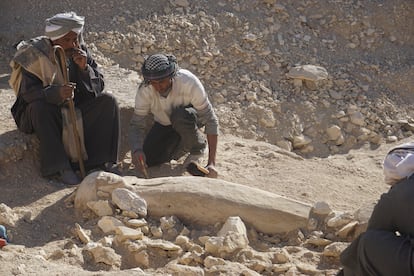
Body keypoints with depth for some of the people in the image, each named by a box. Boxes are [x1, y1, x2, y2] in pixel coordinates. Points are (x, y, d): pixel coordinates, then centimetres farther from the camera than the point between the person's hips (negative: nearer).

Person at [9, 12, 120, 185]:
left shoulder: (81, 52, -7)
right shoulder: (35, 54, -19)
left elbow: (98, 87, -6)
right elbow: (27, 92, -27)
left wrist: (84, 68, -26)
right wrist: (56, 93, -45)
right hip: (45, 113, -4)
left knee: (108, 101, -15)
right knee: (39, 107, -36)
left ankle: (104, 160, -15)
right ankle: (60, 168, -34)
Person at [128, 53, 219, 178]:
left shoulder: (189, 83, -36)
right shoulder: (144, 90, -27)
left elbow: (210, 120, -34)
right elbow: (137, 124, -22)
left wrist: (211, 163, -40)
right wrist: (136, 150, -46)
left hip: (192, 117, -3)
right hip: (163, 124, 3)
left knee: (180, 116, -38)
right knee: (148, 160, -14)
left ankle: (198, 146, -7)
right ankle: (183, 145, 14)